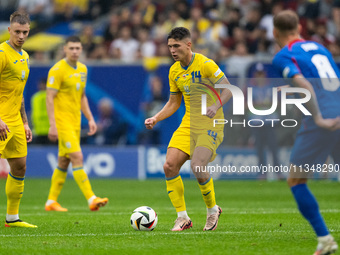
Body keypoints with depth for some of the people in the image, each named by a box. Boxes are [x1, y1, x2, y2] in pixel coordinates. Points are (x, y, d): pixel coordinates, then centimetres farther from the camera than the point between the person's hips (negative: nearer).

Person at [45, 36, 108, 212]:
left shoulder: (82, 69, 13)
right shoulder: (57, 70, -11)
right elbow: (50, 98, -13)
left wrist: (90, 119, 15)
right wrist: (52, 125, -20)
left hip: (75, 122, 8)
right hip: (62, 121, -8)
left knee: (64, 162, 10)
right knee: (77, 158, -15)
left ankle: (51, 202, 18)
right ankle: (91, 199, -19)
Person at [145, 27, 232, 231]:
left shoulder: (205, 64, -12)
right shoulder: (174, 71, 9)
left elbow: (228, 90, -13)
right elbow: (174, 103, 18)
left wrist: (216, 106, -30)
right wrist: (155, 119, 4)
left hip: (210, 124, -6)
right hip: (188, 124, 6)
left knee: (197, 167, -23)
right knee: (170, 166, -10)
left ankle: (213, 209, 3)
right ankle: (183, 217, 1)